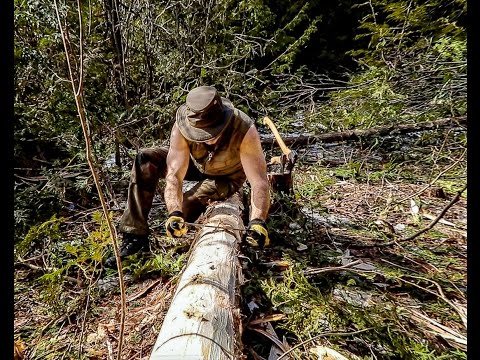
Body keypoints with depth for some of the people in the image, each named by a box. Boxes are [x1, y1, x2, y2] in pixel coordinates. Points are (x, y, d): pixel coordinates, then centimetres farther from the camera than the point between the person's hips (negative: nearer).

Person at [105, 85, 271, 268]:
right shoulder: (182, 128, -31)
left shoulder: (245, 131, -38)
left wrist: (258, 222, -53)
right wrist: (174, 213, -50)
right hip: (195, 163, 4)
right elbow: (174, 176, -34)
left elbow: (260, 182, -39)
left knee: (186, 207, -28)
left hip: (227, 176, -3)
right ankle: (134, 235, -13)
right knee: (145, 160, -19)